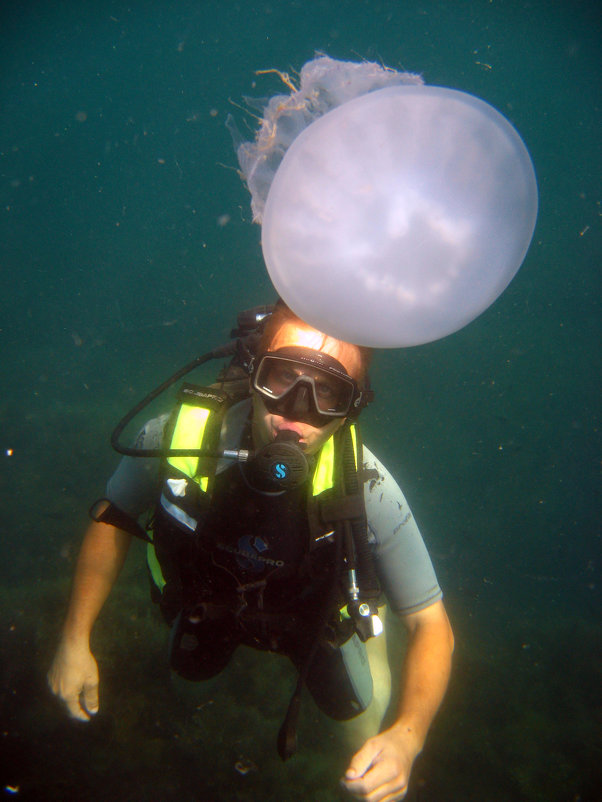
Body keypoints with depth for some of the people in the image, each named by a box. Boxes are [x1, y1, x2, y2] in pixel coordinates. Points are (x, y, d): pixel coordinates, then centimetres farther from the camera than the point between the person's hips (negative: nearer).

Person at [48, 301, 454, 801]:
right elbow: (113, 520, -16)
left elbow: (431, 624, -32)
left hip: (312, 620, -1)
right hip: (205, 606, 2)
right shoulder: (175, 440, -38)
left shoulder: (366, 492, -42)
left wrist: (407, 735, -48)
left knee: (346, 705, 26)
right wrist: (75, 639, -17)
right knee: (194, 669, 33)